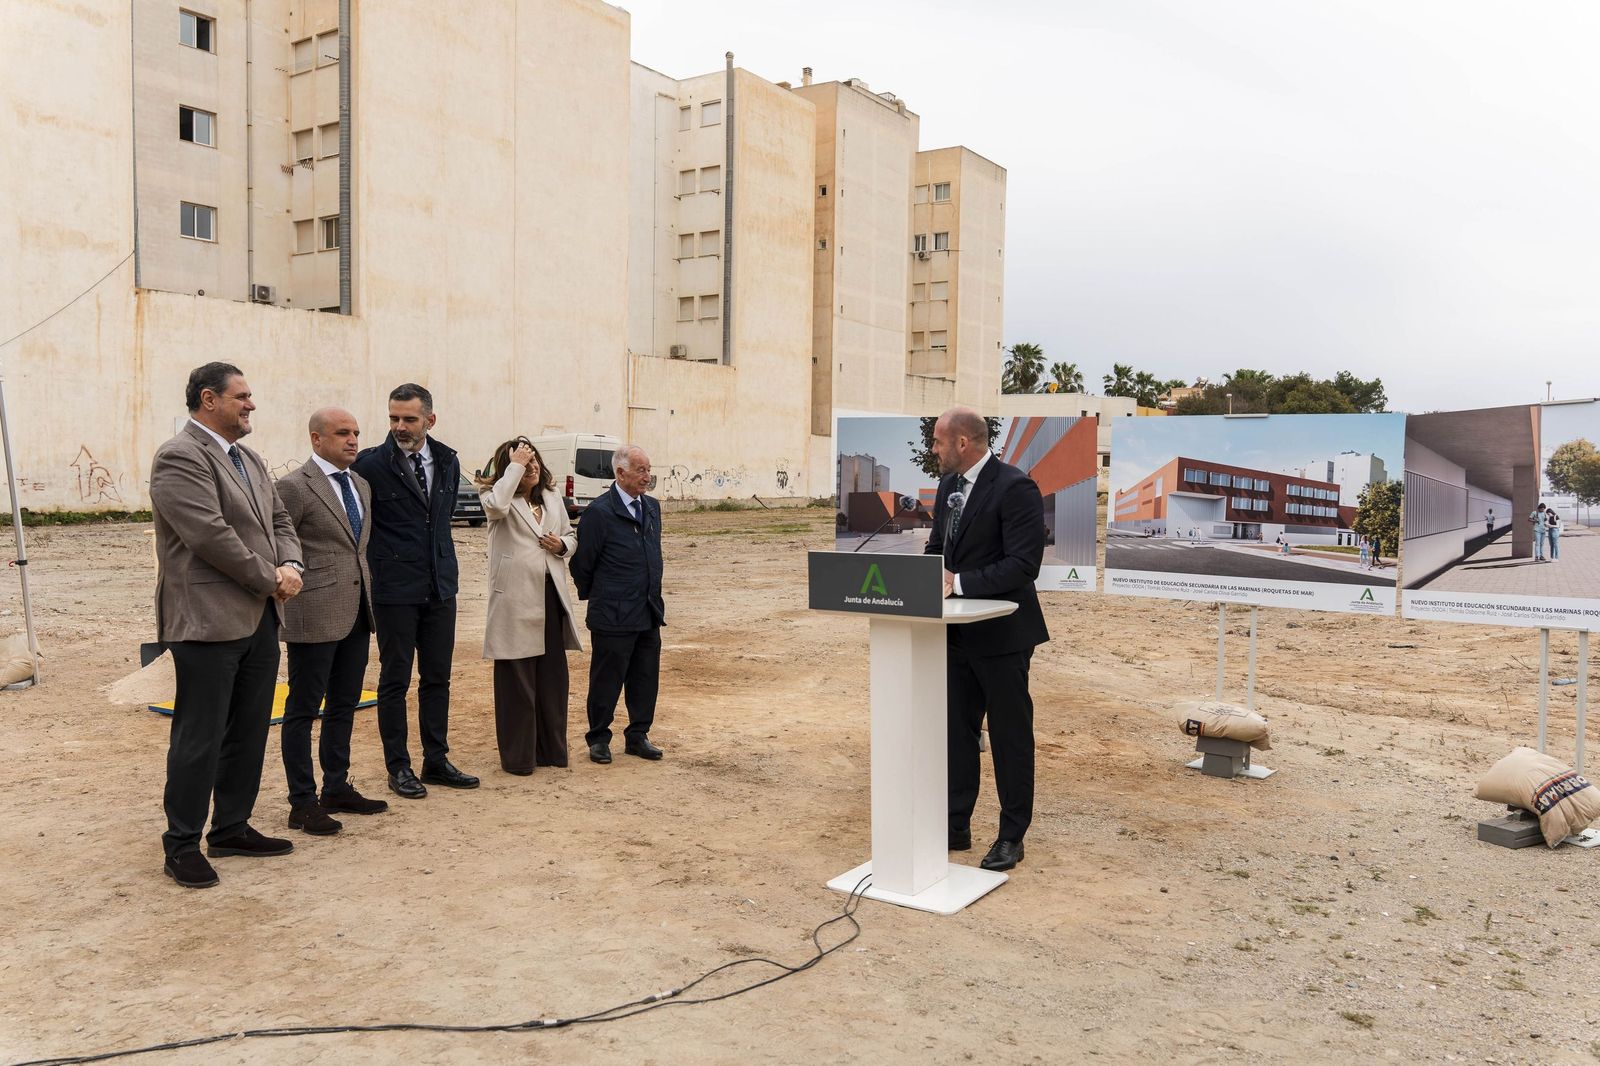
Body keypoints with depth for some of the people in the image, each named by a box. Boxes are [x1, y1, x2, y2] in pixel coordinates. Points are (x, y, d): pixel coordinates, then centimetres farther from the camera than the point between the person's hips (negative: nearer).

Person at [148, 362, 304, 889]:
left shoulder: (249, 459, 16)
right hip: (208, 623, -9)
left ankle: (232, 828, 28)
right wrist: (269, 579, -12)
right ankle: (182, 845, 13)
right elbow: (211, 534, -21)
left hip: (258, 620, 9)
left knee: (248, 733, 15)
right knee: (199, 738, 0)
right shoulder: (180, 458, -13)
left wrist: (290, 566, -3)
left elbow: (280, 522, 17)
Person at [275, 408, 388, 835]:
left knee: (344, 707, 15)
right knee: (303, 710, 3)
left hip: (356, 615, 8)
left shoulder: (362, 485, 14)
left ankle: (337, 788, 28)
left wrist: (368, 600, 15)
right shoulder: (294, 487, -10)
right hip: (314, 616, -8)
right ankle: (303, 803, 11)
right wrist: (286, 605, -10)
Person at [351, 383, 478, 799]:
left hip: (440, 587, 5)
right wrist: (376, 563, 0)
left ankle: (436, 761, 22)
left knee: (437, 678, 11)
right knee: (395, 680, 5)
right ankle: (398, 767, 16)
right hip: (394, 590, -5)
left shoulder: (448, 462, 7)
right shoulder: (371, 464, -9)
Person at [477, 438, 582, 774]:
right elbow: (496, 505, -29)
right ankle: (517, 756, 11)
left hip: (551, 597, 6)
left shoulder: (552, 498, 15)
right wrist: (515, 466, -19)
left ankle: (551, 748, 25)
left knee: (553, 676, 12)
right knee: (516, 678, 1)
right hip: (515, 599, -6)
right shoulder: (498, 497, -3)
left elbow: (571, 536, 25)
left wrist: (562, 545, 1)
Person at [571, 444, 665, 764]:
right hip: (613, 615, -6)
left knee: (646, 679, 12)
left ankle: (638, 735, 25)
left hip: (649, 613, 6)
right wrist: (593, 597, 5)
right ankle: (599, 739, 20)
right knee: (606, 680, 5)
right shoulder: (599, 512, -12)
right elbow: (581, 563, -5)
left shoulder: (652, 507, 10)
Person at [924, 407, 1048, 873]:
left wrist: (959, 582, -25)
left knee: (1010, 737, 6)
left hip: (1001, 634, -8)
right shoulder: (949, 484, 9)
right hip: (957, 634, 8)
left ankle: (1011, 837, 19)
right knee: (956, 731, 15)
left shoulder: (1015, 488, -17)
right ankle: (956, 826, 28)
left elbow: (1023, 564, -23)